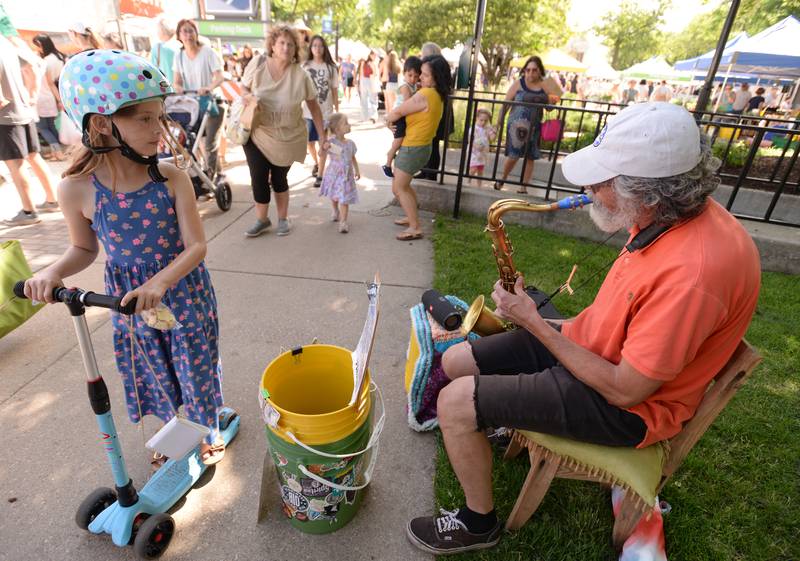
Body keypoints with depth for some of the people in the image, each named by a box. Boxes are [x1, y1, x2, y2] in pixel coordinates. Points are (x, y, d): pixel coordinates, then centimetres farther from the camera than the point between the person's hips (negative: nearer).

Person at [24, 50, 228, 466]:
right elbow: (84, 249, 2)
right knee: (154, 374, 22)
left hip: (183, 291, -1)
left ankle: (209, 431, 45)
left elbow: (196, 246, -19)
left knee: (196, 369, 15)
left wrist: (160, 281, -34)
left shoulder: (172, 179, -18)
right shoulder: (77, 190, -14)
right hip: (130, 299, 2)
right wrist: (54, 271, -17)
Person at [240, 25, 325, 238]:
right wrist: (248, 98, -16)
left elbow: (314, 106, -2)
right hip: (257, 134, 1)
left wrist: (322, 135, -2)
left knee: (279, 179, 9)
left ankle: (283, 219, 29)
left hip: (288, 137, -1)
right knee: (258, 178, -2)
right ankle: (261, 220, 19)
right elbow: (243, 89, 7)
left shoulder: (300, 75, -10)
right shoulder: (257, 64, -7)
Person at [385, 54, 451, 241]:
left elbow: (398, 112, -12)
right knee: (403, 185, 21)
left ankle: (415, 228, 1)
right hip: (421, 146, 10)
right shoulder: (437, 95, 7)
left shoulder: (424, 95, -23)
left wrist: (387, 119, 7)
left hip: (413, 148, -9)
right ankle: (412, 217, 32)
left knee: (398, 188, -1)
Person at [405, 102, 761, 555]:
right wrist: (563, 324, 2)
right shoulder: (671, 216, -4)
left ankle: (479, 524, 11)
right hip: (590, 345, 8)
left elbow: (626, 389, -26)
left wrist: (534, 324, -20)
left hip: (624, 406, -8)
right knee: (454, 362, 6)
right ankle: (501, 425, 35)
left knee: (455, 403, -16)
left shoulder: (693, 270, -33)